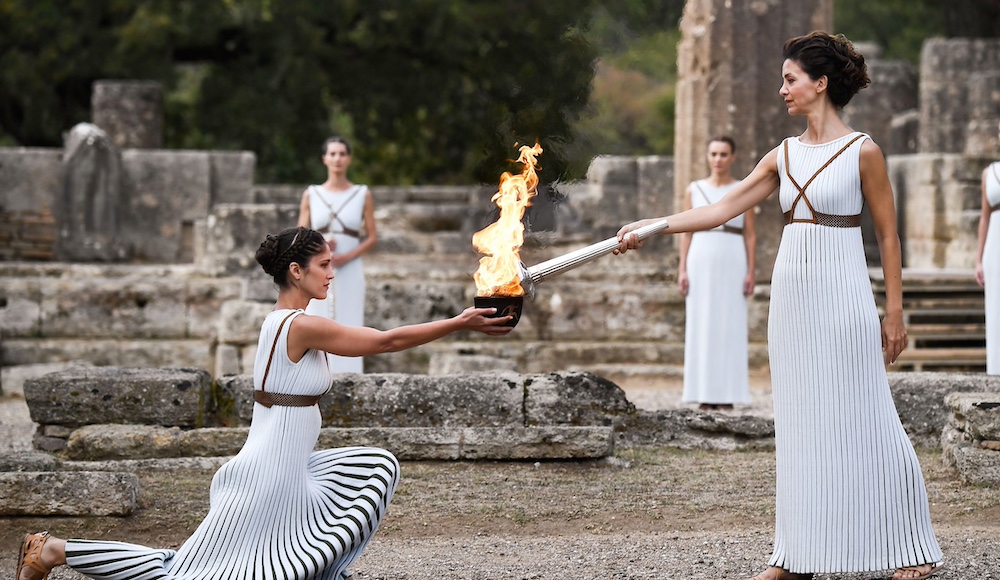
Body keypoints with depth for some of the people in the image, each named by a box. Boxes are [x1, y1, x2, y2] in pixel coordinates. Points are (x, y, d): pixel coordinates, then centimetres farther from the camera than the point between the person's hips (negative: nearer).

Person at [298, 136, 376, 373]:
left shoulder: (363, 195, 7)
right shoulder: (311, 195, 9)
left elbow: (372, 237, 5)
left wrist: (349, 256, -10)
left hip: (350, 271, -1)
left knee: (348, 326, -5)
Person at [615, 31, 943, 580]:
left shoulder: (862, 151, -5)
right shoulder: (784, 155, 11)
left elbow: (887, 235, -3)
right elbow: (722, 209, 9)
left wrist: (894, 310, -6)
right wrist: (650, 227, 2)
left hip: (842, 297, -6)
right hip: (792, 296, 6)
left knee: (863, 421, -4)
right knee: (798, 425, 7)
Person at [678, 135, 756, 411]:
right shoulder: (694, 190, 8)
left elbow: (750, 235, 3)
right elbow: (686, 232, 7)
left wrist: (751, 273, -6)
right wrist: (682, 271, -2)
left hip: (732, 265, -1)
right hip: (701, 264, 1)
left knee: (730, 328, -3)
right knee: (702, 329, -1)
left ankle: (727, 397, 1)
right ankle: (705, 397, 3)